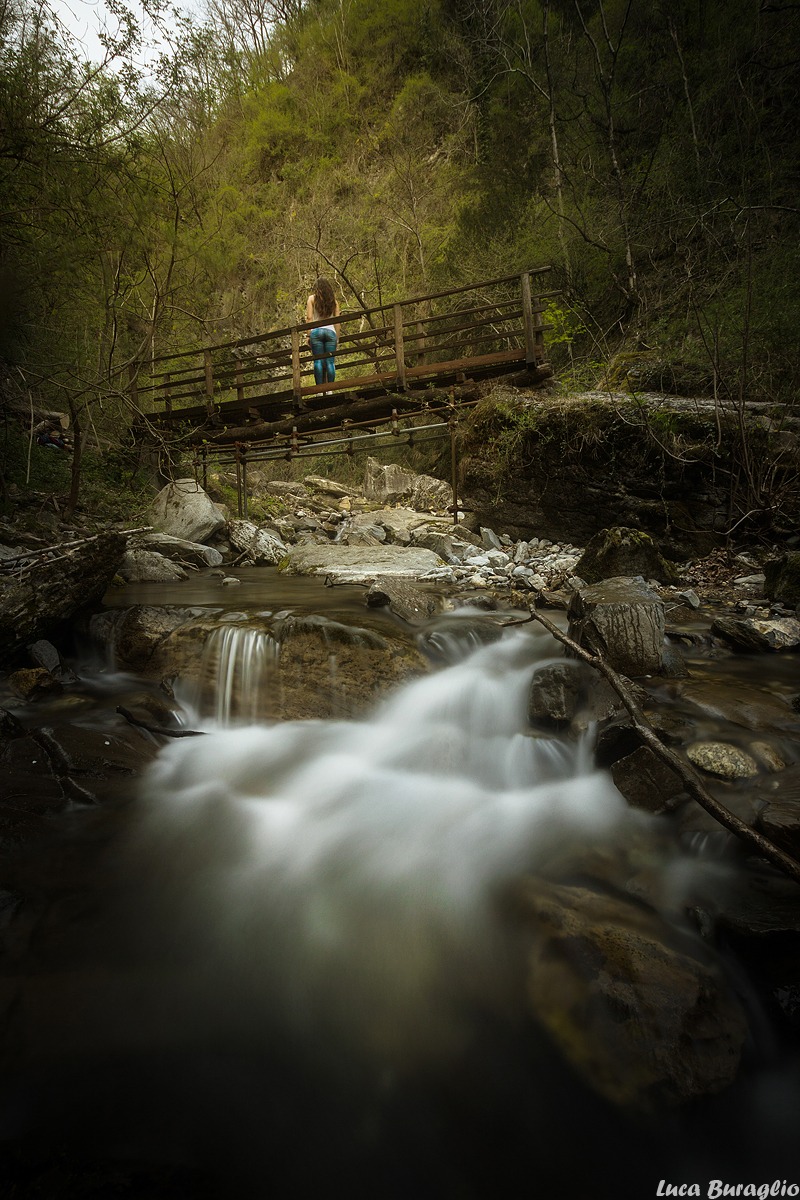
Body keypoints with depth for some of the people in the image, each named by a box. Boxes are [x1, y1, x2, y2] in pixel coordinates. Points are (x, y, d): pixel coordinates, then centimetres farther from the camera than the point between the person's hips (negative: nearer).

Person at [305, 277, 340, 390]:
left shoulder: (312, 298, 8)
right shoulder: (334, 300, 14)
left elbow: (309, 317, 1)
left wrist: (309, 334, 2)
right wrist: (337, 336, 12)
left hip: (316, 331, -1)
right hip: (331, 331, 1)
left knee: (318, 361, -5)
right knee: (330, 361, -2)